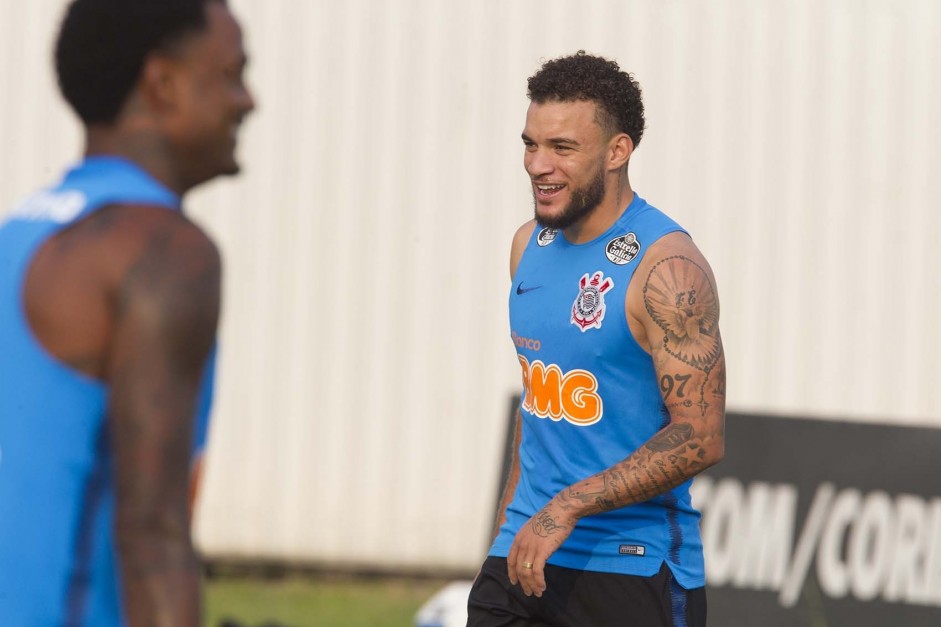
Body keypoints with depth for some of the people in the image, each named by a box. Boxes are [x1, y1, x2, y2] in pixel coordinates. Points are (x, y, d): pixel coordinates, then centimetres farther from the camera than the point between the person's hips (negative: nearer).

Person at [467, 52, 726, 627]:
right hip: (526, 559, 7)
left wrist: (570, 506, -24)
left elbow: (700, 438, -19)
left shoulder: (666, 269, -14)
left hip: (632, 572, -6)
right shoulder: (530, 246, 10)